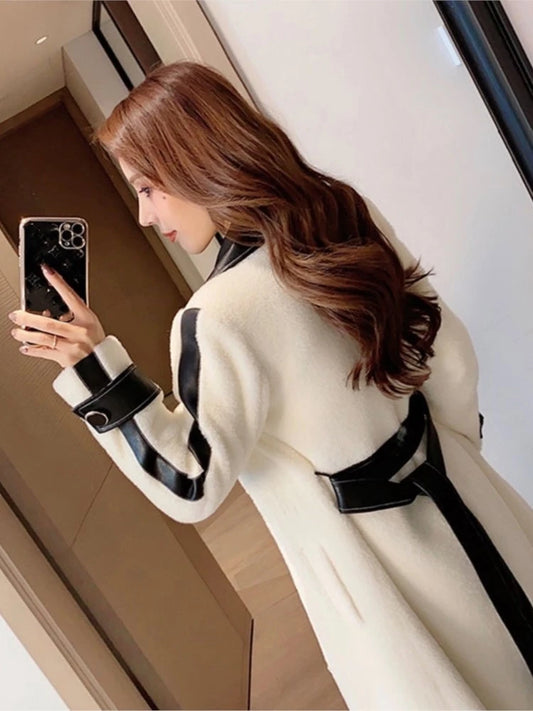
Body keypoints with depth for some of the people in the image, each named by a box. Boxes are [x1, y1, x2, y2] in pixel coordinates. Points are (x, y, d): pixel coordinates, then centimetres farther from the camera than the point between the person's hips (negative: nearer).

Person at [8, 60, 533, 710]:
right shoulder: (346, 212, -8)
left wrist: (95, 365, -21)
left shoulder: (217, 320, -28)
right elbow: (450, 352, 1)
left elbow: (191, 488, -16)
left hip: (375, 568, -6)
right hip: (452, 503, 6)